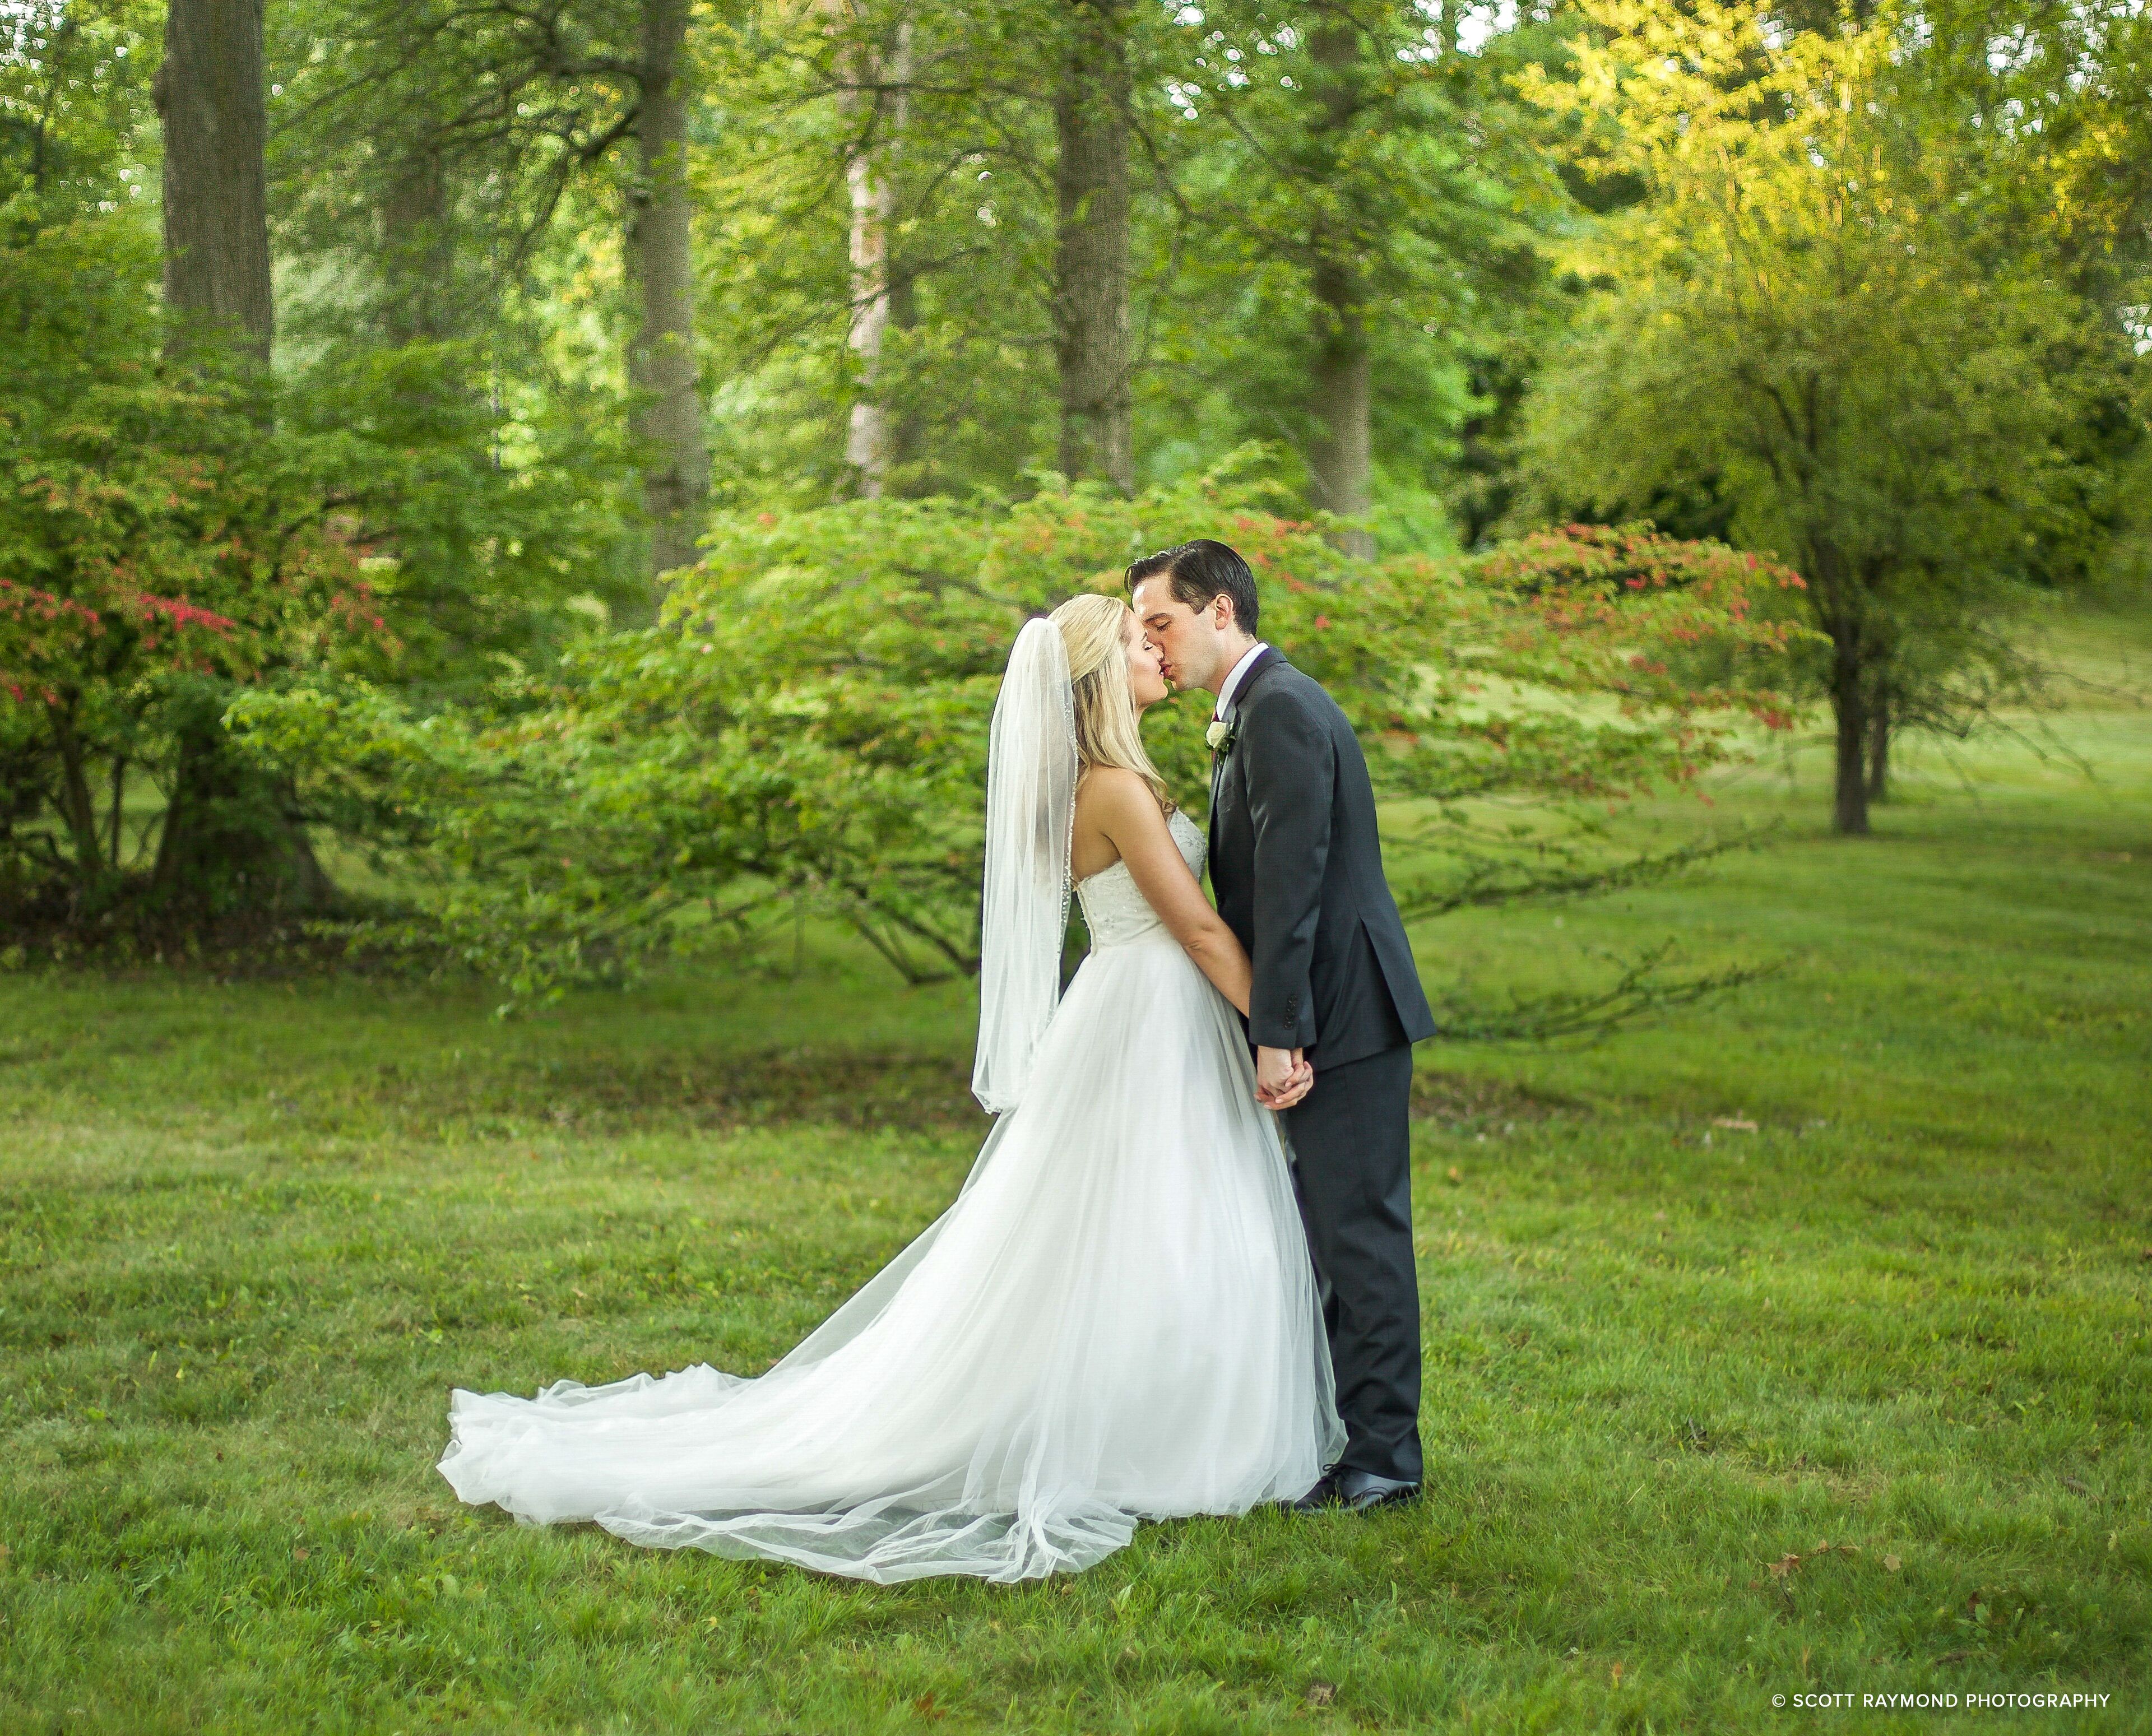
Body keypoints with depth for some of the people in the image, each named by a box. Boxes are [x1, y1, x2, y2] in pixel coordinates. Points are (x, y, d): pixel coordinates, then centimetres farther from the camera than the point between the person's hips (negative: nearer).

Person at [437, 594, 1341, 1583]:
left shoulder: (1113, 780, 14)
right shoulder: (1116, 788, -17)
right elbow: (1200, 927, -17)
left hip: (1157, 1025, 9)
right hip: (1146, 1027, -9)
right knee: (1134, 1250, -4)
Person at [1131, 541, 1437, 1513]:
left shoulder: (1280, 709, -15)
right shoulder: (1256, 710, 18)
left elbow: (1290, 880, -22)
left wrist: (1275, 1032, -22)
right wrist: (1275, 1023, 18)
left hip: (1343, 1013, -11)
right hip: (1331, 1016, 11)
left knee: (1359, 1232, -5)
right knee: (1329, 1233, 15)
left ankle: (1382, 1457, 1)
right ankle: (1344, 1433, 24)